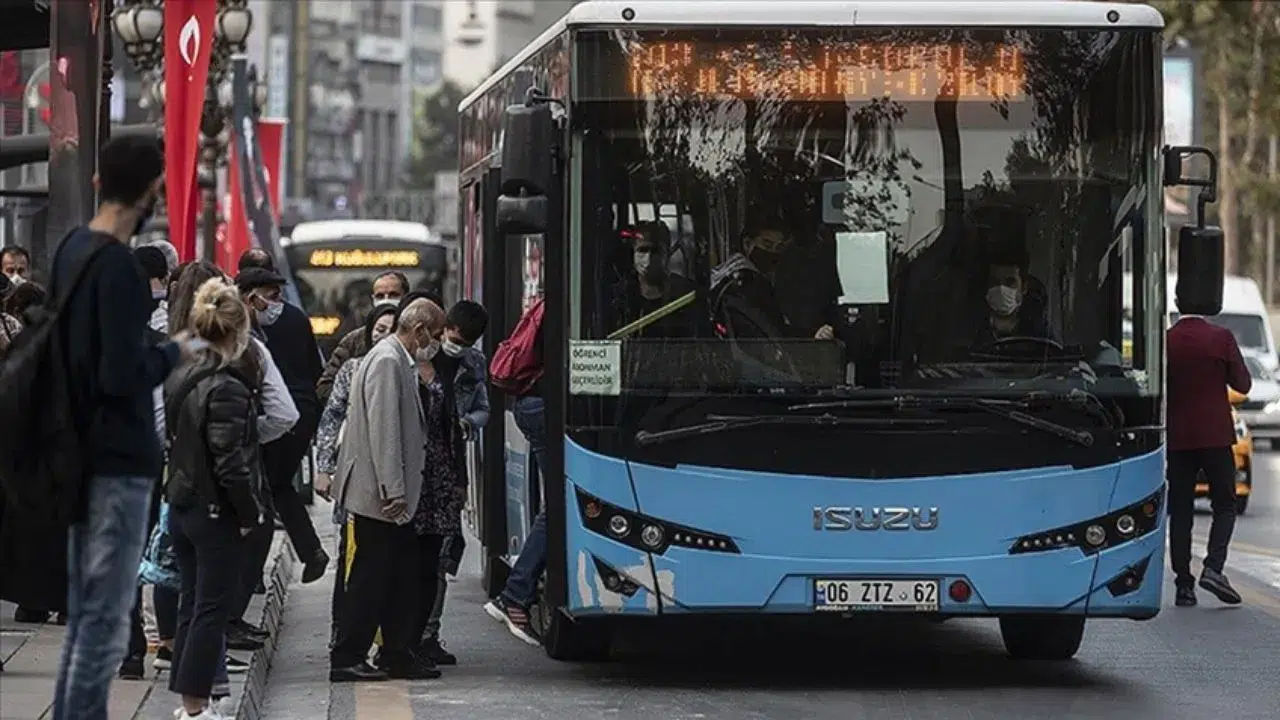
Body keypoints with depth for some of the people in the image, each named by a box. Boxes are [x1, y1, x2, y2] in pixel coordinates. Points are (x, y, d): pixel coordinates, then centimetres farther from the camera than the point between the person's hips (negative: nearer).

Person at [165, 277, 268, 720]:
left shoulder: (180, 380, 6)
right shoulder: (227, 389, -20)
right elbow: (230, 463, -21)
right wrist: (251, 513, -12)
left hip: (181, 506, 8)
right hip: (216, 514, -8)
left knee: (192, 604, 15)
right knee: (212, 609, -1)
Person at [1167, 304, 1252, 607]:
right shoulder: (1222, 338, -7)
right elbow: (1243, 384, -1)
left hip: (1177, 439, 2)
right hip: (1216, 435, -2)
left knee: (1180, 512, 6)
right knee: (1225, 506, 7)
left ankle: (1184, 585, 3)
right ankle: (1213, 568, -13)